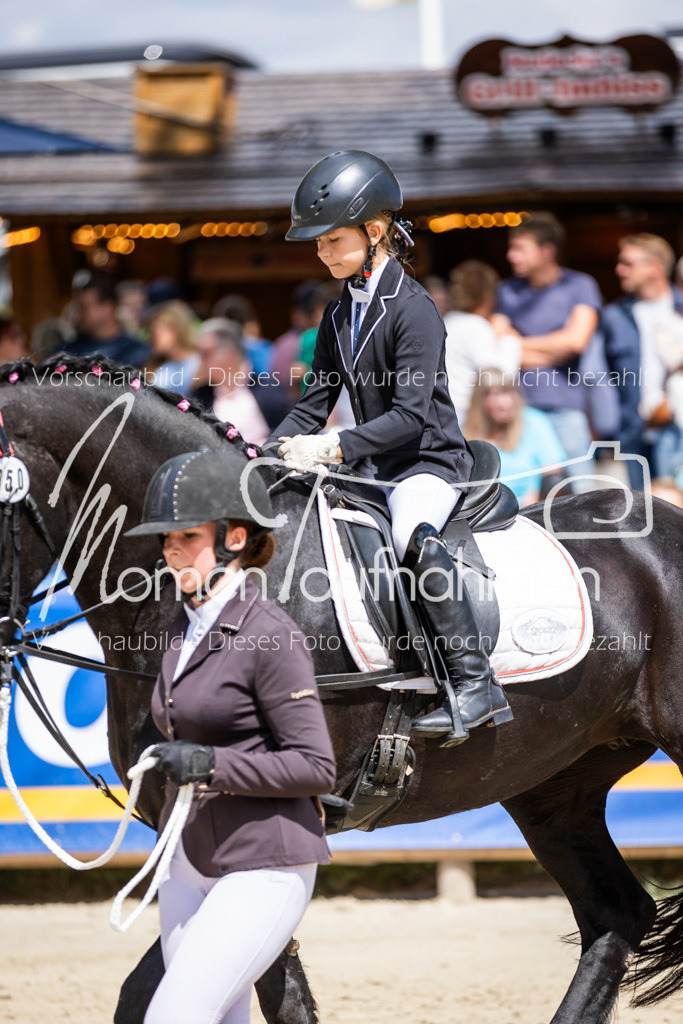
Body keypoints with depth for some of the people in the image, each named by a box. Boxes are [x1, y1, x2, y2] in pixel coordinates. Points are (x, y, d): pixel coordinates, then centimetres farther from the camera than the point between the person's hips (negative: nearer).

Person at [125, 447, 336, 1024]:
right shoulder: (185, 628, 10)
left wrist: (211, 764, -24)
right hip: (189, 863, 9)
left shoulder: (269, 635, -15)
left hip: (263, 869, -9)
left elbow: (317, 768, -16)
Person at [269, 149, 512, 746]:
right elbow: (315, 404, 13)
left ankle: (474, 684, -41)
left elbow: (411, 413, -22)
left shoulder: (412, 309, -14)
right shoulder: (339, 317, 13)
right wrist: (278, 451, -5)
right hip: (373, 468, 9)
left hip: (429, 461, -9)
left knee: (414, 537, -37)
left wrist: (336, 448, -31)